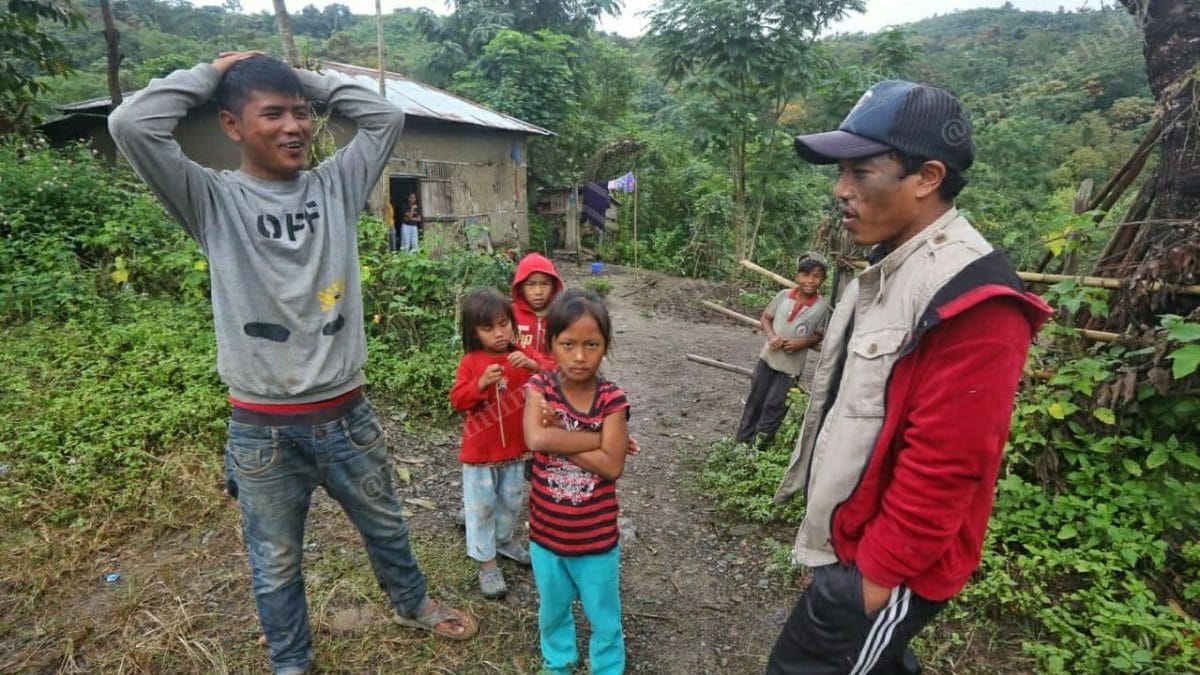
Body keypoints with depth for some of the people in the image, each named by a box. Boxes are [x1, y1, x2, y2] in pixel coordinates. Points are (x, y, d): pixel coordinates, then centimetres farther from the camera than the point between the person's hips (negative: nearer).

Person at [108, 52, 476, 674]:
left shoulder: (335, 186, 2)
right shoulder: (214, 200, -7)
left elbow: (386, 117, 4)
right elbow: (131, 125, -21)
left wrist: (308, 79, 2)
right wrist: (210, 74, -7)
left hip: (345, 414, 3)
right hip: (264, 429, -2)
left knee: (386, 527, 24)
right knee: (275, 564, 18)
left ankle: (412, 604, 51)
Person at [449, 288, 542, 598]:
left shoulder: (520, 356, -4)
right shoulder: (471, 361, -11)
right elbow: (458, 400, -15)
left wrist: (532, 366, -28)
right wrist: (481, 383, -31)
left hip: (514, 448, 3)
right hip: (479, 451, -3)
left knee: (512, 500, 21)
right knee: (481, 506, 8)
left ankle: (504, 539, 46)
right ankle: (486, 562, 23)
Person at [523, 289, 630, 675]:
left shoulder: (611, 400, -16)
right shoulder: (539, 389, -14)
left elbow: (612, 467, -23)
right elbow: (535, 439, -32)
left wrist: (559, 436, -26)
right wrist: (596, 439, -28)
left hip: (597, 537, -2)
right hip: (546, 533, 2)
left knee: (604, 617, 20)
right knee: (553, 609, 27)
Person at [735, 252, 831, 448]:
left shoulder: (822, 307, -11)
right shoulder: (783, 295, -7)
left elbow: (819, 336, 0)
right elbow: (765, 317, 5)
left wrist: (802, 342, -19)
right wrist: (771, 335, -13)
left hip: (791, 365, -2)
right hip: (768, 357, 3)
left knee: (773, 406, 4)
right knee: (755, 399, 12)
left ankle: (758, 445, 18)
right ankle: (742, 440, 25)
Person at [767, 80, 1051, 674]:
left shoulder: (970, 300, -26)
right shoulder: (887, 267, 6)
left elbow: (943, 467, -26)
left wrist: (879, 574, -17)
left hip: (883, 564, -9)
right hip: (851, 537, 9)